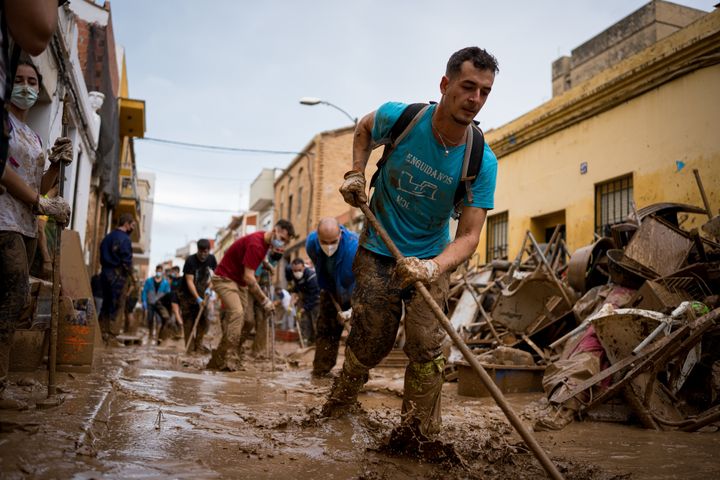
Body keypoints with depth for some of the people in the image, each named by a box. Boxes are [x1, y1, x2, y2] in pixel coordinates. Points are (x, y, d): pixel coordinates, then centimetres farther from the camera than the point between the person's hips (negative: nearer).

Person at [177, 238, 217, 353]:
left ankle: (199, 345, 3)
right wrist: (197, 298, -31)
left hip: (201, 294, 4)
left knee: (203, 319, -3)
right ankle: (190, 347, -2)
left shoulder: (211, 259, -6)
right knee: (189, 321, -5)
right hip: (187, 294, -4)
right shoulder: (190, 261, -20)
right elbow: (189, 281, -23)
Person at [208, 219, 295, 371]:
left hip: (240, 281, 9)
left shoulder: (266, 242, 2)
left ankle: (218, 361, 5)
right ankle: (228, 362, -24)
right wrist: (265, 301, -26)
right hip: (225, 278, -9)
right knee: (236, 312, -26)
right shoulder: (255, 244, -26)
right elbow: (248, 277, -29)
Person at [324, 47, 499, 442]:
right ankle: (337, 405, 33)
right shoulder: (399, 117, -18)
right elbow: (364, 129, 8)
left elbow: (469, 236, -23)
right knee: (369, 344, 5)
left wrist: (433, 267, -41)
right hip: (377, 251, 0)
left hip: (430, 259, 1)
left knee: (426, 349, -6)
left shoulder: (482, 162, -18)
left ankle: (417, 435, 13)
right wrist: (356, 173, -7)